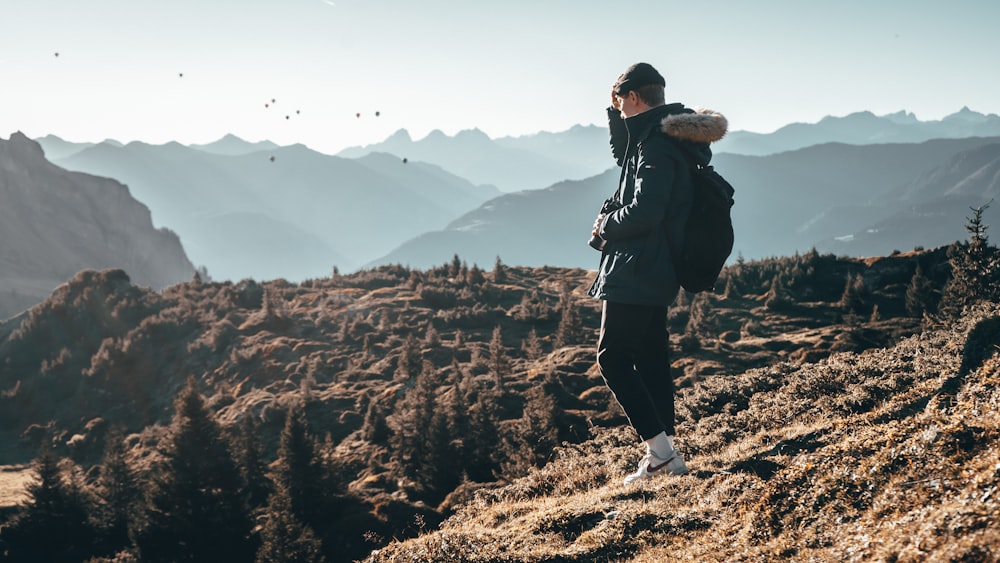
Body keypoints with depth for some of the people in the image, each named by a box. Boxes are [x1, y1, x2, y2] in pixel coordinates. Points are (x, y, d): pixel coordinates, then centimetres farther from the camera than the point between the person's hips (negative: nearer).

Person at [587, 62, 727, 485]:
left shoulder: (656, 145, -18)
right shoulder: (666, 137, 14)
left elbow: (643, 213, -27)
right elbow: (622, 155, 35)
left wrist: (605, 226, -9)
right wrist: (615, 113, 23)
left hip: (636, 271, -10)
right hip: (657, 273, 10)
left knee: (613, 358, -7)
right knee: (650, 359, 12)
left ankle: (661, 451, -11)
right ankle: (663, 457, 15)